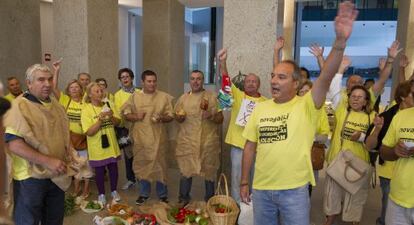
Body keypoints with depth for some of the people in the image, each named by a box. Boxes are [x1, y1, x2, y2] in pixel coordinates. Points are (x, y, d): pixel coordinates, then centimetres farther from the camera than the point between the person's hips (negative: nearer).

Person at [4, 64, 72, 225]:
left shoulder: (56, 105, 8)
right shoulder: (20, 106, -15)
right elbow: (14, 144, -24)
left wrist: (66, 159, 4)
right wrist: (47, 161, -26)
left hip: (56, 175, 7)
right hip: (31, 177, -6)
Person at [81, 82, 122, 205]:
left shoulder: (108, 105, 0)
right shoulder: (86, 110, -12)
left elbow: (117, 122, 3)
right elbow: (89, 132, -17)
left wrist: (112, 117, -17)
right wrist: (100, 119, -26)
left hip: (111, 145, 4)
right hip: (97, 148, -3)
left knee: (113, 167, 13)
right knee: (99, 170, 9)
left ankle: (114, 191, 34)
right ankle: (101, 194, 28)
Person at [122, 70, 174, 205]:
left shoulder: (164, 97, 1)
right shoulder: (135, 96, 4)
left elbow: (171, 116, 2)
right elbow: (125, 114, 5)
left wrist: (161, 118, -19)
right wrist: (135, 116, -14)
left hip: (158, 139, -1)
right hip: (140, 139, 1)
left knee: (160, 166, 6)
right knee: (141, 166, 11)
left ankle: (163, 195, 23)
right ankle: (144, 193, 30)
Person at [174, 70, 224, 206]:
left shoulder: (212, 97, 1)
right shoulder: (183, 98, 9)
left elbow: (220, 119, 0)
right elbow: (177, 116, 16)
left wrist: (211, 116, -19)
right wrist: (179, 118, -6)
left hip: (208, 141, -1)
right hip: (187, 141, 2)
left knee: (209, 171, 9)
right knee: (186, 170, 7)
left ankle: (209, 200, 26)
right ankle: (183, 198, 25)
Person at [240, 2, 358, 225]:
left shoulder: (306, 106, -9)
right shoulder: (260, 108, 1)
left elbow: (326, 77, -27)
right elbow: (250, 147, 5)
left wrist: (340, 41, -41)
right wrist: (244, 182, 8)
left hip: (294, 190, -3)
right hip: (261, 188, 4)